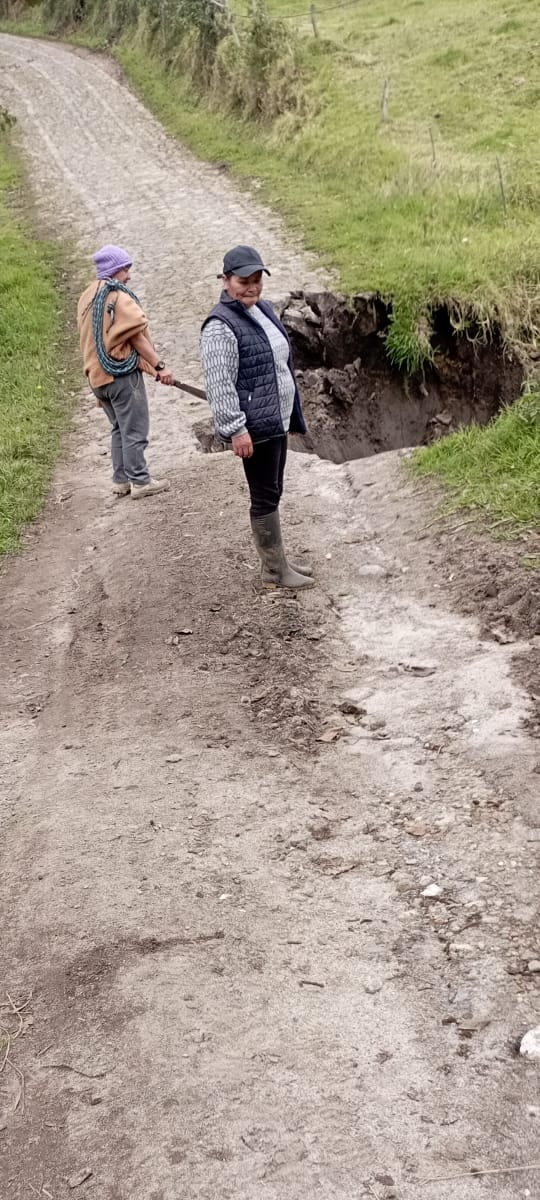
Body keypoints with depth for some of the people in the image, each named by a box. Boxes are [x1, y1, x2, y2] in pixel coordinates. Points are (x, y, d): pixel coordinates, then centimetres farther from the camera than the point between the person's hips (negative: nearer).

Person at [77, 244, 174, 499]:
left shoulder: (87, 298, 12)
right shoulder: (119, 298, -14)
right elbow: (137, 336, -16)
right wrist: (159, 366, -14)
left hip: (97, 374, 8)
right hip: (122, 373, -8)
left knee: (120, 427, 18)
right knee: (134, 429, -1)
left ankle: (121, 479, 19)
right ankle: (140, 481, 2)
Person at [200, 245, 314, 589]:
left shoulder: (263, 309, 12)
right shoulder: (222, 325, -17)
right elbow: (219, 382, -22)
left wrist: (291, 416, 24)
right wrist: (236, 428, -25)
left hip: (276, 421, 9)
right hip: (255, 427, -9)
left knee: (272, 493, 16)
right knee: (265, 496, -1)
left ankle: (276, 561, 27)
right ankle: (275, 571, 8)